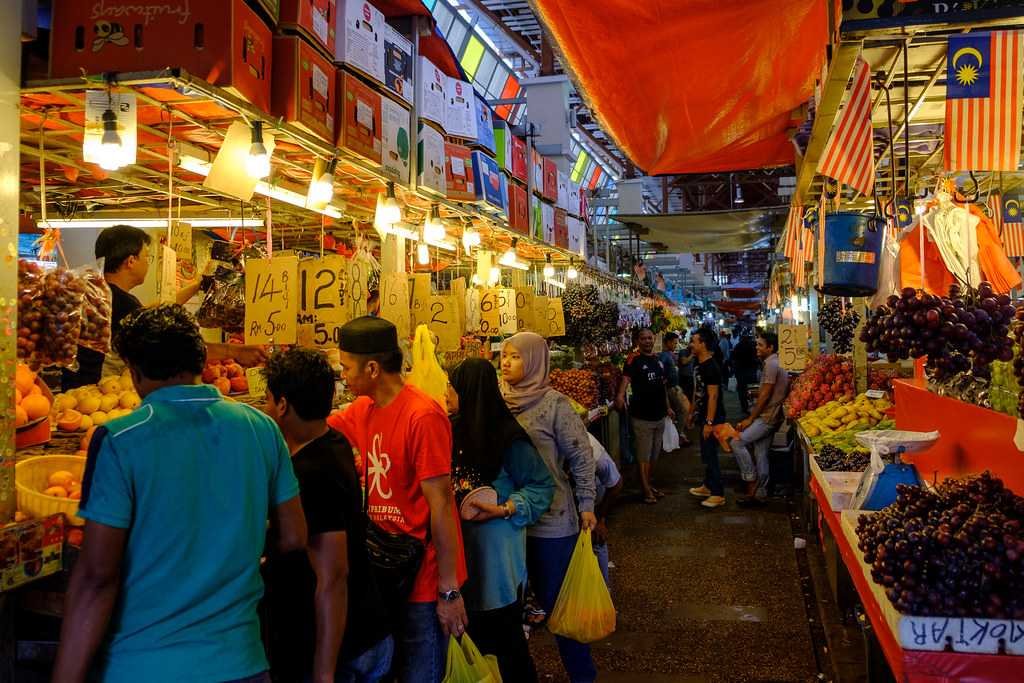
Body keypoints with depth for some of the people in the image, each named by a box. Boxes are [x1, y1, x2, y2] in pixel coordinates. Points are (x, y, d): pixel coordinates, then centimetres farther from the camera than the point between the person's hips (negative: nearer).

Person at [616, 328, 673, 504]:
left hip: (659, 416, 7)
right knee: (643, 455, 0)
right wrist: (621, 394, -46)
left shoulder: (658, 360, 11)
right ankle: (646, 491, 8)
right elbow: (626, 378, -28)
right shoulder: (634, 360, -11)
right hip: (642, 417, -7)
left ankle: (649, 485, 29)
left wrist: (667, 407, 20)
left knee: (654, 454, 17)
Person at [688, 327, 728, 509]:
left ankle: (718, 495, 2)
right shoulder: (700, 365, 9)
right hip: (704, 416, 10)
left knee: (710, 454, -5)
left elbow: (713, 396, -23)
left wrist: (709, 422, -24)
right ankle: (708, 486, 31)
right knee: (706, 453, 18)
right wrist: (692, 412, 22)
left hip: (713, 418, -10)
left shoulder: (711, 367, -21)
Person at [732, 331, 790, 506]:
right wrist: (751, 417, 17)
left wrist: (750, 418, -13)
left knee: (737, 442, -13)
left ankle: (751, 481, -5)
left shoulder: (771, 364, -15)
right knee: (761, 454, 11)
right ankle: (759, 494, 15)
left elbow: (765, 395, -19)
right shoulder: (776, 363, 17)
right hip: (770, 417, 10)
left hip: (767, 417, -10)